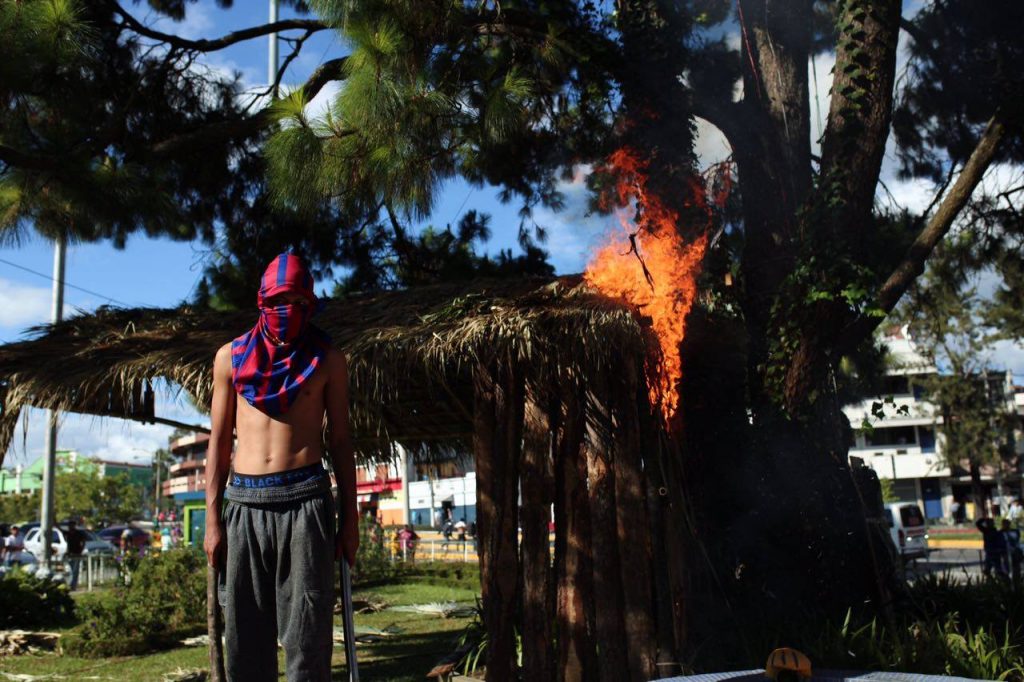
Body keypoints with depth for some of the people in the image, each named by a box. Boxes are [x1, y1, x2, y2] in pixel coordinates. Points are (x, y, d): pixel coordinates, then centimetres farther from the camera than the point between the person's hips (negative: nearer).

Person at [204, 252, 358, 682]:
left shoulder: (327, 359, 8)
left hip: (304, 500, -2)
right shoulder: (231, 356, 11)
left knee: (307, 636, -3)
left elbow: (340, 441, 9)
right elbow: (219, 442, 12)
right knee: (245, 639, 5)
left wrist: (350, 518, 3)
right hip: (245, 502, 2)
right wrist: (212, 520, 5)